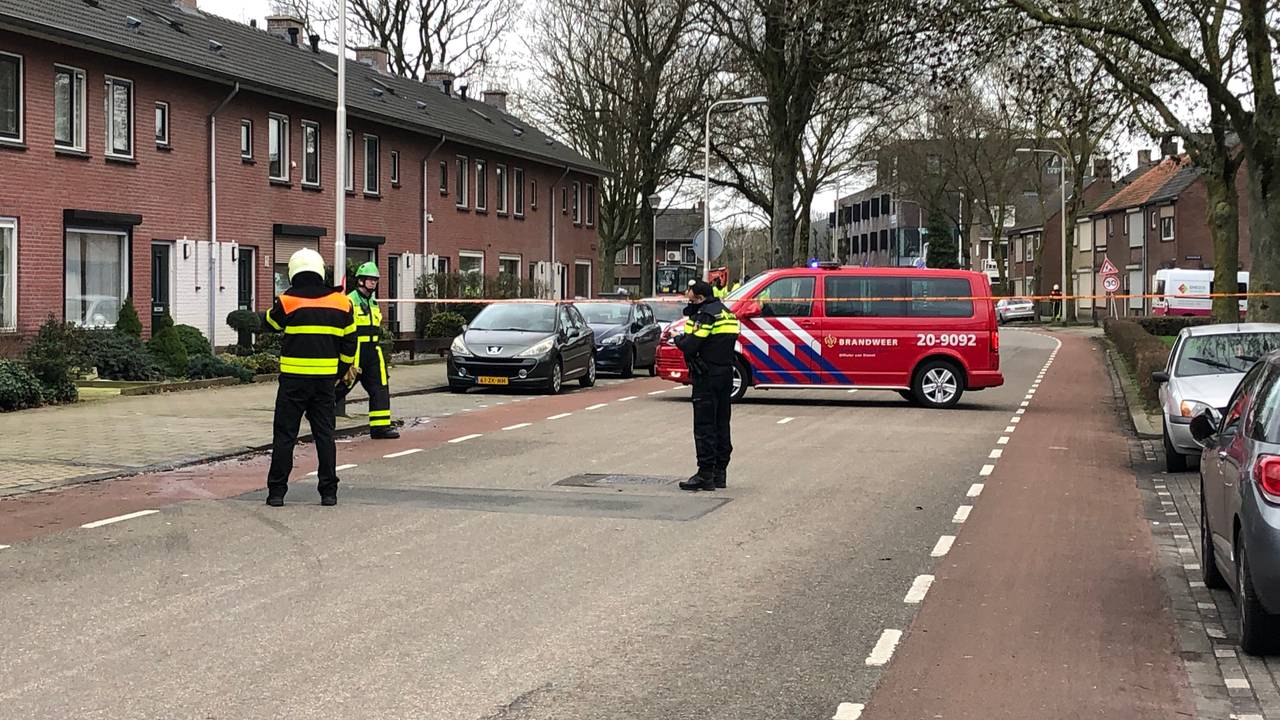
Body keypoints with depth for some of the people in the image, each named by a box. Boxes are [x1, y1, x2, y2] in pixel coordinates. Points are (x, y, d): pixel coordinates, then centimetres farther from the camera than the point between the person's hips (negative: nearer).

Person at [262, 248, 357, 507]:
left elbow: (270, 323, 12)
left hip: (294, 378, -3)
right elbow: (349, 341, 7)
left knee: (285, 434, 4)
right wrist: (341, 371, 19)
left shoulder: (287, 301, -7)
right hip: (325, 378, 3)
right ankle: (329, 491, 8)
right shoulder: (340, 302, 3)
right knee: (325, 433, 9)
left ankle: (276, 491, 5)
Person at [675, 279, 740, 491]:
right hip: (726, 374, 9)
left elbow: (690, 346, -21)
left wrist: (678, 339, -1)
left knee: (704, 426, -7)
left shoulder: (706, 315, -14)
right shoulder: (726, 312, 16)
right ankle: (720, 472, 18)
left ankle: (705, 474, -8)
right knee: (721, 424, 13)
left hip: (707, 377, -9)